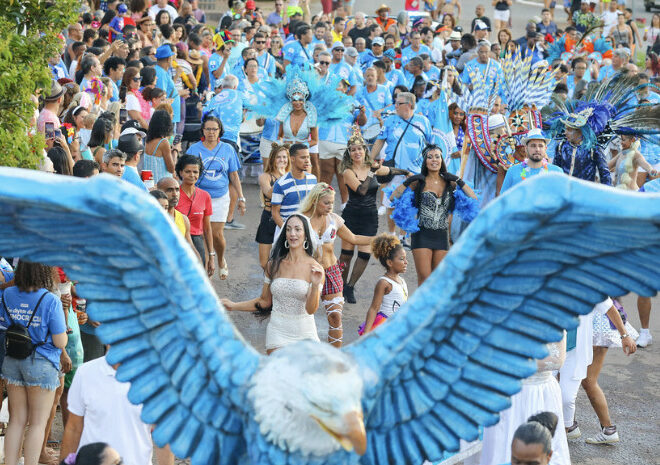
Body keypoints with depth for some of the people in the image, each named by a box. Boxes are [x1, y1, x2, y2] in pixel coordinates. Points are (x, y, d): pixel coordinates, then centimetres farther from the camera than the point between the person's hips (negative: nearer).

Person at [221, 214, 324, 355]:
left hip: (304, 333, -1)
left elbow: (311, 309, -11)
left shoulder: (315, 268, -5)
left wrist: (316, 285, -26)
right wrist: (233, 306, 8)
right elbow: (264, 301, 11)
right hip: (277, 331, 1)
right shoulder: (274, 265, 2)